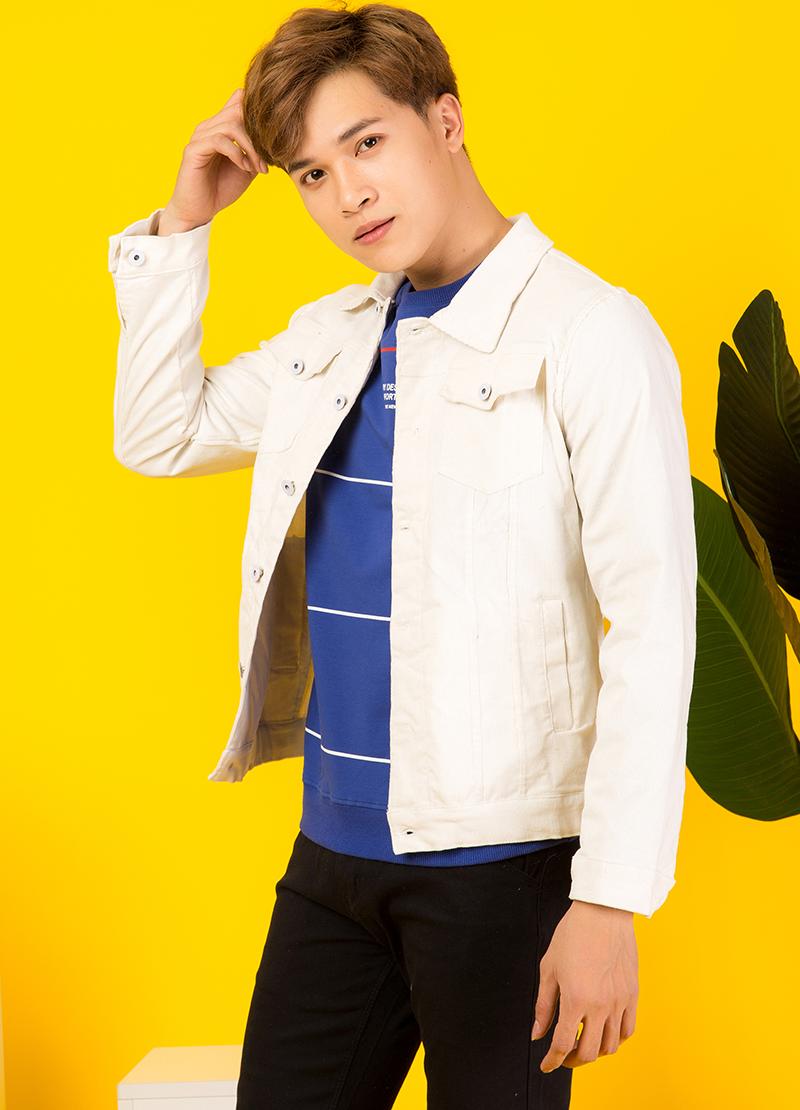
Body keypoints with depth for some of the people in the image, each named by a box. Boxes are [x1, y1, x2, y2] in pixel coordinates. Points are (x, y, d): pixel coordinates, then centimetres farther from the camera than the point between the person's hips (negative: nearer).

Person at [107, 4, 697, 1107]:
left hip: (500, 859, -6)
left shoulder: (588, 330, -10)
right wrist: (183, 221, 10)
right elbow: (160, 434, 21)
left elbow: (653, 626, -14)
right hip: (335, 849, 6)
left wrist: (609, 901, -18)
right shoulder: (330, 337, 10)